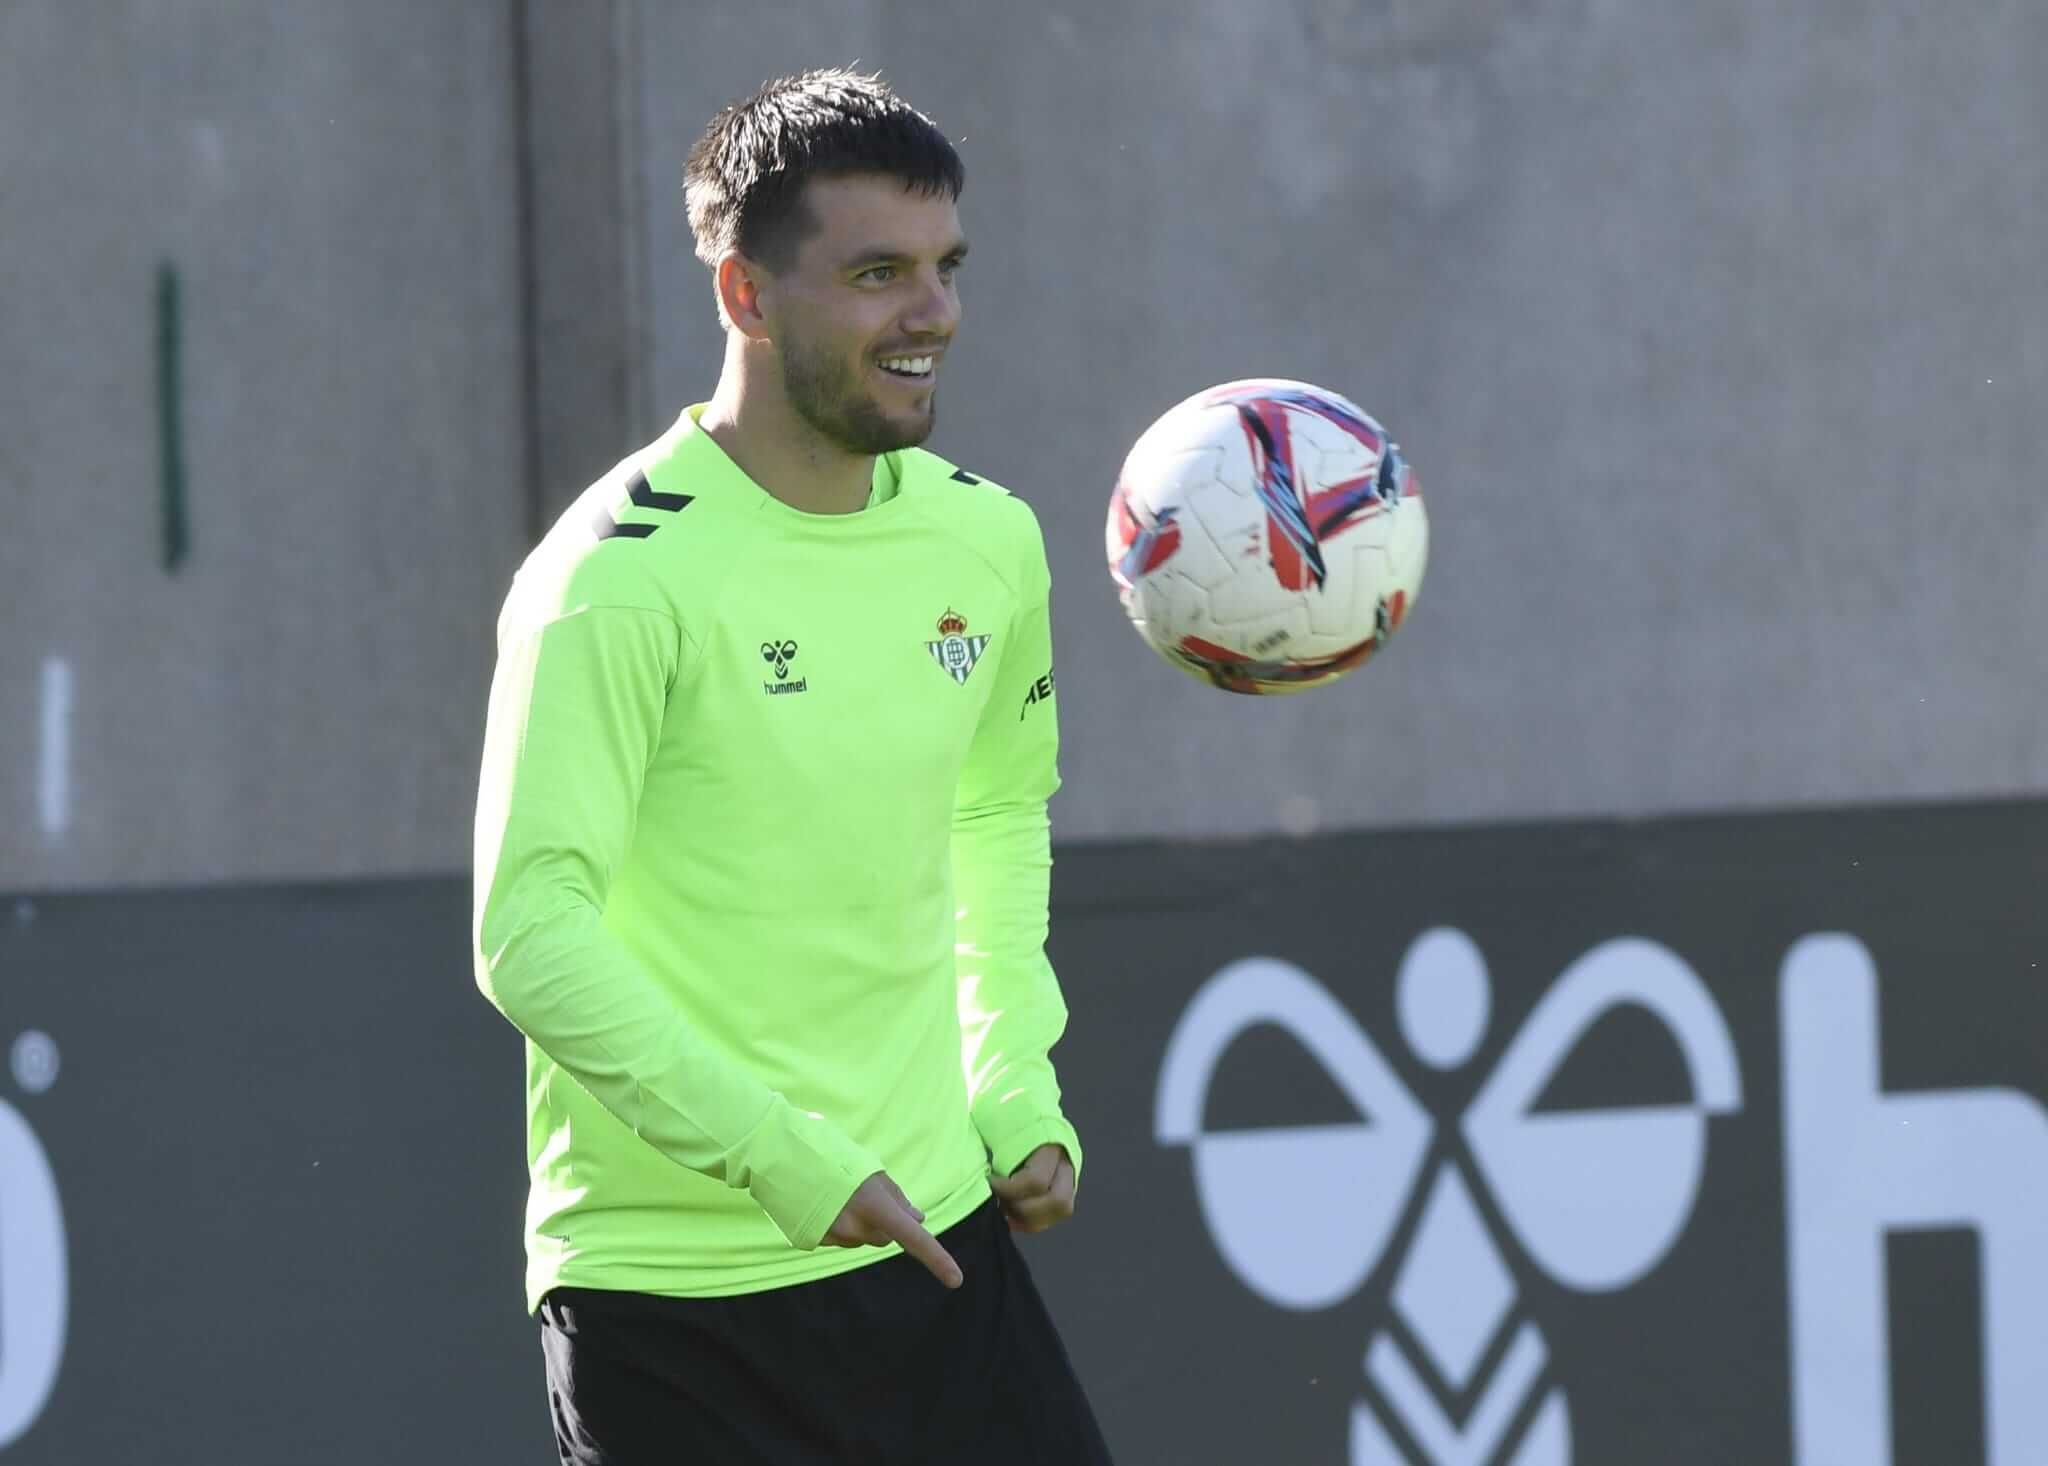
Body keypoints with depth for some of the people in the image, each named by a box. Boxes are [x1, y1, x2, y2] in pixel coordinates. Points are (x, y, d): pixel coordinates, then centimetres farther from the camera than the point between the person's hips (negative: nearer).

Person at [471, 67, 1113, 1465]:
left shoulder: (985, 539, 7)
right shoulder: (626, 576, -15)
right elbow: (531, 939, -21)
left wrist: (1013, 1091, 11)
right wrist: (784, 1160, -26)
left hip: (937, 1235, 6)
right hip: (673, 1291, -6)